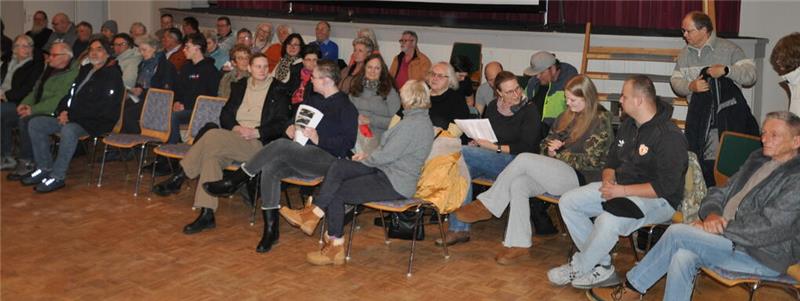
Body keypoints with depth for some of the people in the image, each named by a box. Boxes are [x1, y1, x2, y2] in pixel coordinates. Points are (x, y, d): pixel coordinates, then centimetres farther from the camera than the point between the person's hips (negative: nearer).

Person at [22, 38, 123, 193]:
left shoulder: (113, 75, -8)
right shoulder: (85, 70, 19)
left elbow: (101, 107, -16)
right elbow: (71, 94, 23)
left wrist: (71, 115, -16)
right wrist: (63, 111, 0)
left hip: (97, 122, -9)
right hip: (73, 118, 9)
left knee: (68, 130, -38)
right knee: (35, 124, -1)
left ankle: (58, 177, -28)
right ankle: (44, 168, 1)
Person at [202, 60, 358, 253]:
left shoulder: (346, 108, 0)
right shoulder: (313, 100, 25)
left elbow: (347, 143, -9)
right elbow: (295, 121, 30)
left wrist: (318, 139, -17)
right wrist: (290, 129, 7)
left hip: (328, 159, -7)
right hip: (303, 159, 7)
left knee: (281, 145, -29)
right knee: (270, 168, -22)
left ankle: (233, 182, -19)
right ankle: (270, 229, -19)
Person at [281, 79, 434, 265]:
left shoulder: (413, 124, -21)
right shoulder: (418, 118, 12)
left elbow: (386, 155, -21)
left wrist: (365, 159, -2)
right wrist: (368, 156, 8)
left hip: (395, 185, -10)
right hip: (386, 171, 10)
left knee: (336, 193, -8)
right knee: (338, 167, -4)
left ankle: (336, 247, 5)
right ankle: (314, 214, -8)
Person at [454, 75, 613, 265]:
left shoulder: (600, 120, -5)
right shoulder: (568, 116, 17)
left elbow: (589, 160, -11)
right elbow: (545, 143, 21)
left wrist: (557, 154, -5)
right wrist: (550, 149, -2)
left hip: (581, 178, -7)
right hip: (558, 174, 8)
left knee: (524, 159, -23)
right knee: (518, 184, -20)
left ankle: (487, 205, -13)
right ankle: (519, 244, -19)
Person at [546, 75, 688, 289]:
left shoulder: (670, 136, -18)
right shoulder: (628, 125, 10)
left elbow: (666, 187, -23)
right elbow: (611, 162, 20)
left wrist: (622, 190, -23)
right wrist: (608, 180, -4)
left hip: (657, 200, -9)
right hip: (620, 188, 9)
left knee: (608, 221, -36)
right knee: (568, 201, -4)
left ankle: (577, 269, -9)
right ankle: (602, 268, -5)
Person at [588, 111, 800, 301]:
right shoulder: (757, 159, 15)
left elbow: (767, 227, -19)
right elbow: (719, 193, 17)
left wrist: (720, 228, -15)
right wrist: (712, 214, -6)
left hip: (764, 257, -7)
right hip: (730, 238, 7)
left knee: (677, 233, -18)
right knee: (683, 257, -22)